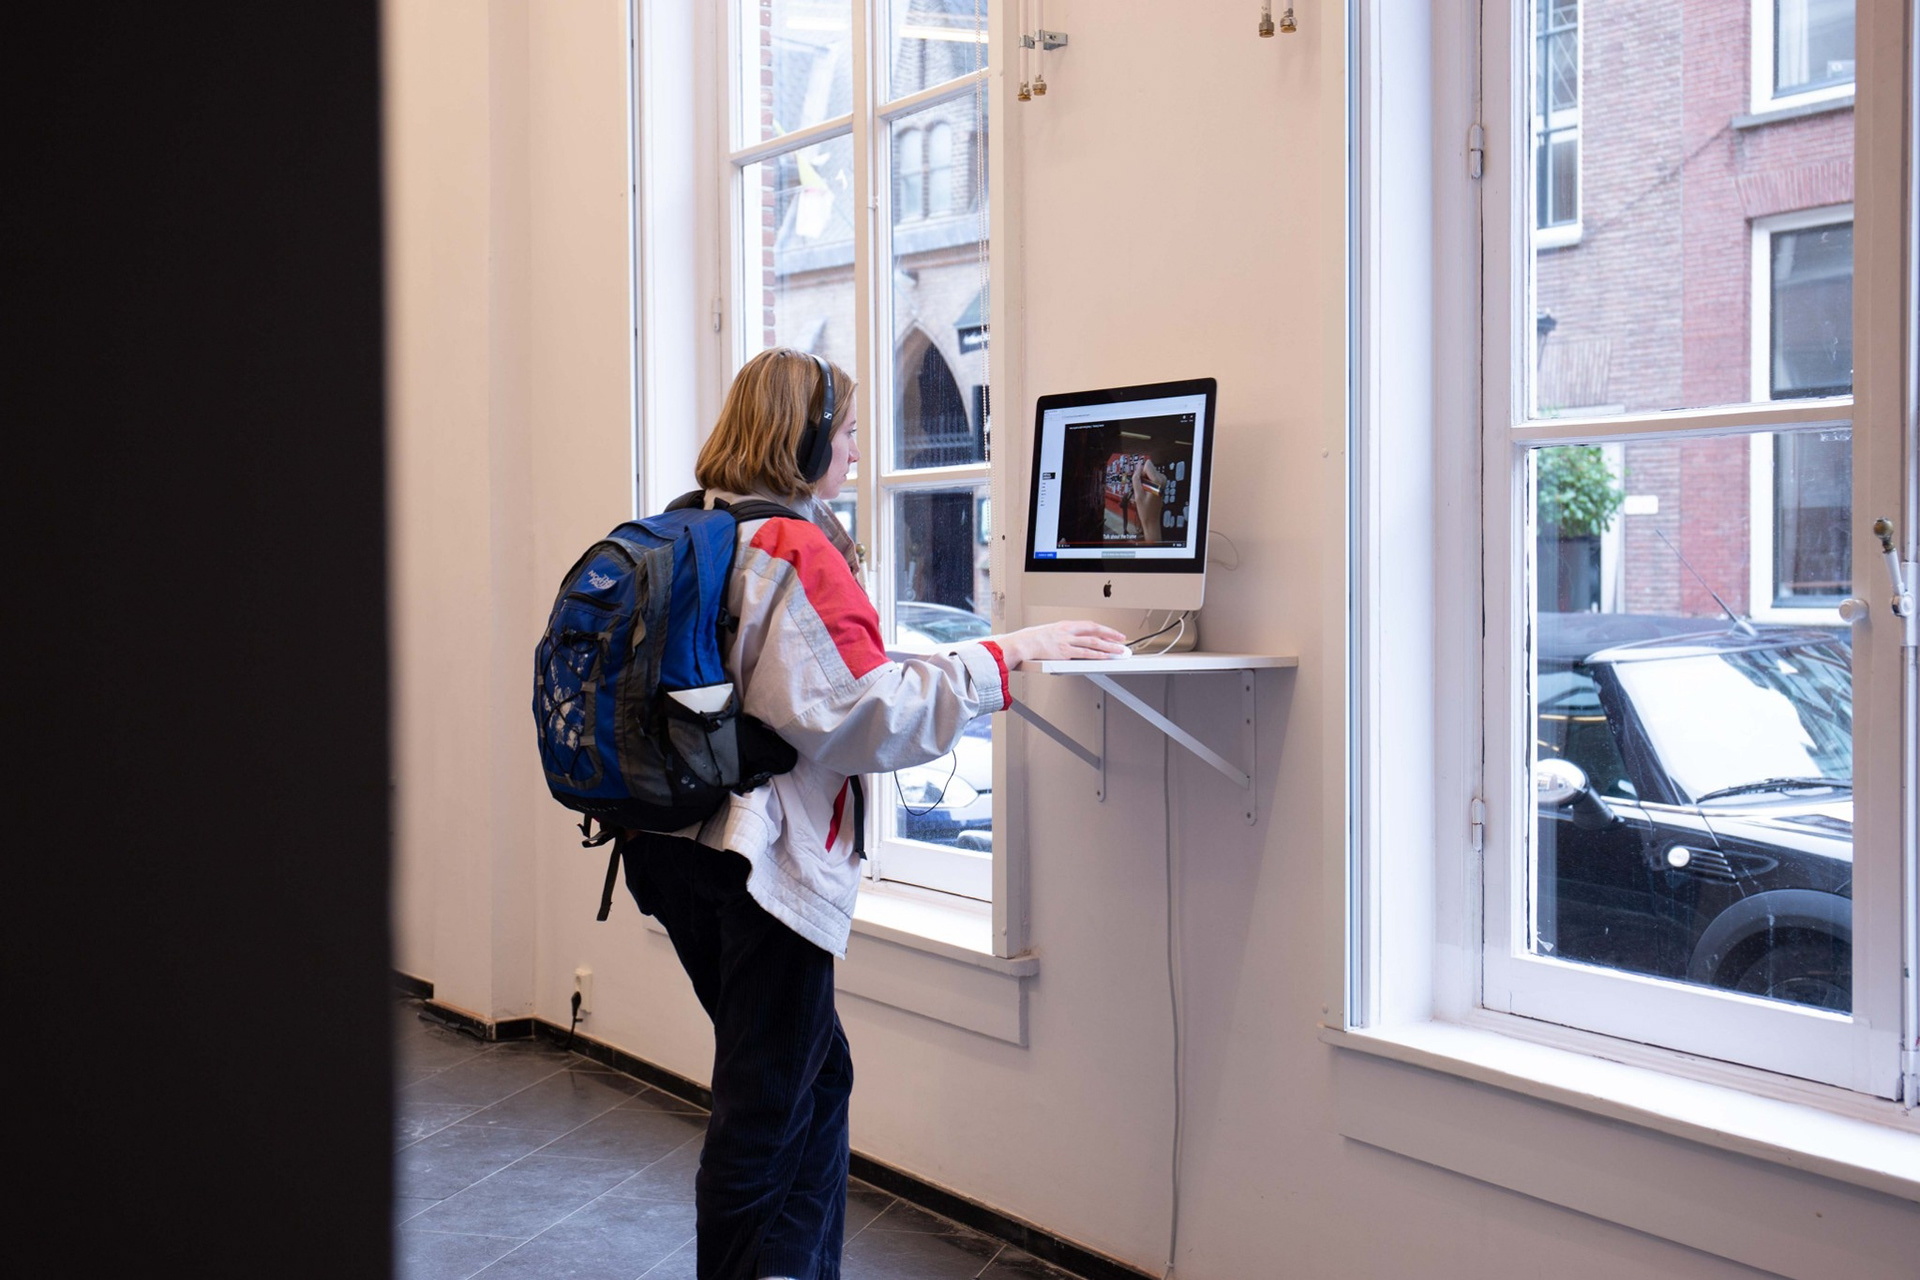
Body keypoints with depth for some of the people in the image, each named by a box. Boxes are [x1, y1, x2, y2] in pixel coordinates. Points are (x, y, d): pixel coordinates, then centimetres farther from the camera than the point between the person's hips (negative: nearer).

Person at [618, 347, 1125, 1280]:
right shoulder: (796, 548, -16)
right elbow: (865, 710, -21)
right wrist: (1007, 653, -17)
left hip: (681, 847, 9)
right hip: (765, 858, -9)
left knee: (814, 1076, 19)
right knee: (767, 1112, 3)